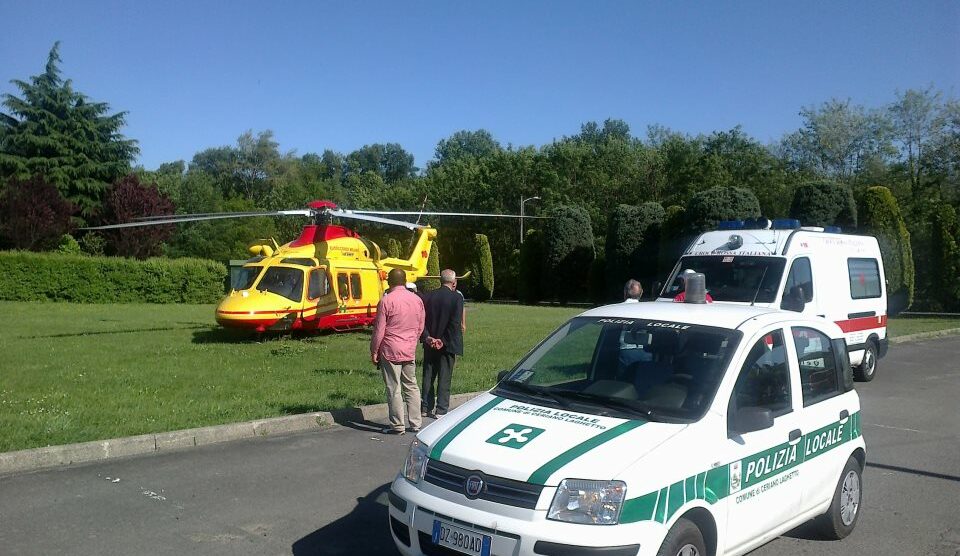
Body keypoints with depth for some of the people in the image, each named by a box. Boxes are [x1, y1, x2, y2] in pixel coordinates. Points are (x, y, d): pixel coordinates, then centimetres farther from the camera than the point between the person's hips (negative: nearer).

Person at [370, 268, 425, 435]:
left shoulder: (386, 301, -11)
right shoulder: (417, 300, 5)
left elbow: (379, 330, -10)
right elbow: (420, 328, 12)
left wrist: (374, 351, -1)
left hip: (390, 351, -5)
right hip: (410, 352, 5)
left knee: (394, 389, 0)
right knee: (411, 386, 12)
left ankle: (397, 426, 4)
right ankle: (415, 424, 15)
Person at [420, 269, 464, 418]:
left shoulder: (427, 296, 1)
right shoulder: (457, 298, -11)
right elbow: (455, 324, -17)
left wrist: (427, 337, -8)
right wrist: (444, 342, -14)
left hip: (430, 344, 4)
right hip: (447, 345, -4)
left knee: (428, 376, 14)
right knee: (444, 377, 4)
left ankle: (426, 408, 19)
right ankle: (441, 410, 5)